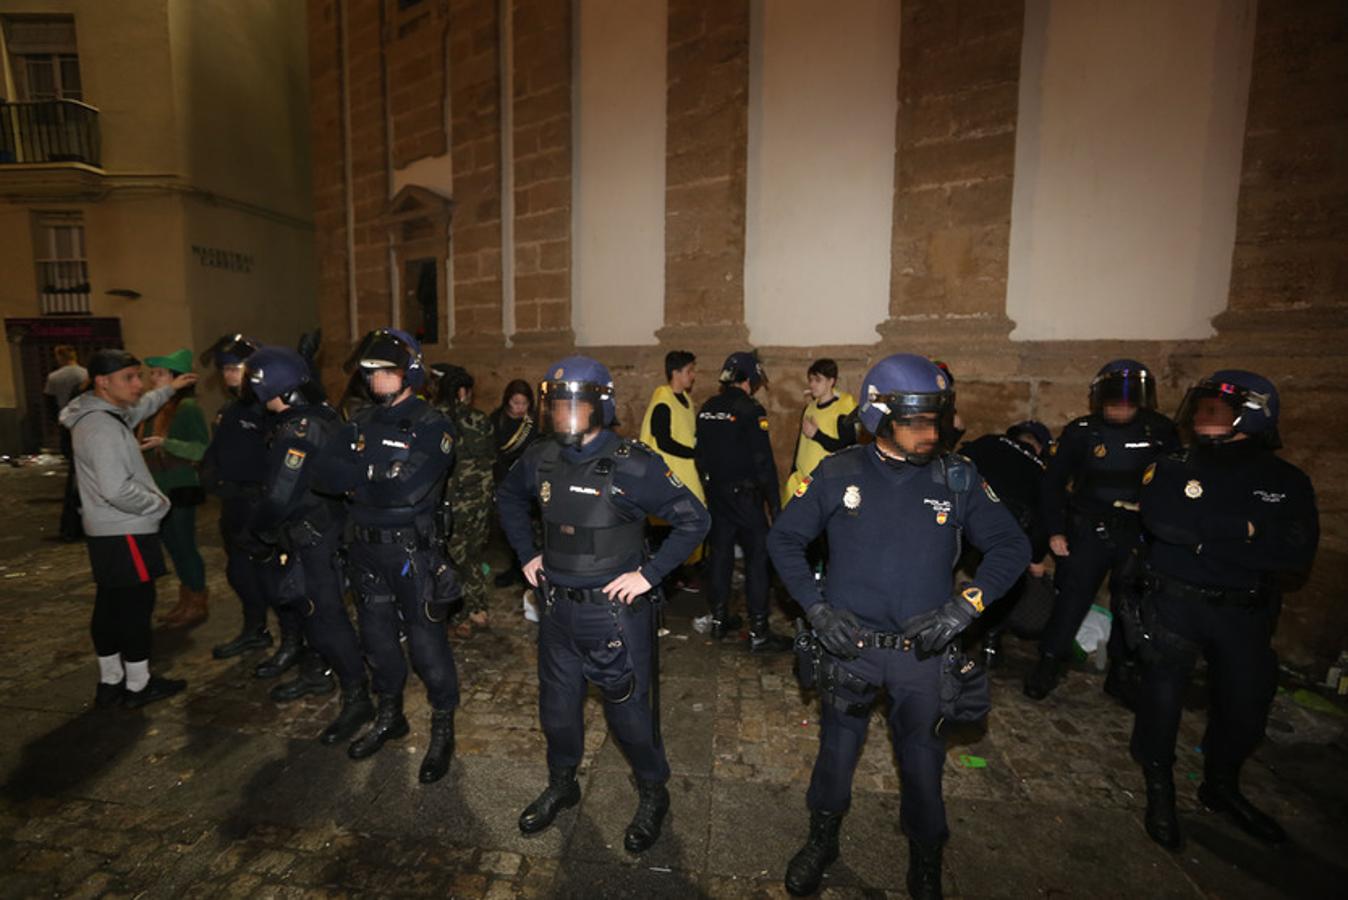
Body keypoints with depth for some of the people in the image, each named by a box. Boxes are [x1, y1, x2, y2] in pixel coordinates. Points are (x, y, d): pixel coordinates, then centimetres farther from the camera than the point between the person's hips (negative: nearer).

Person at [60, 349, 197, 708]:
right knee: (136, 606, 1)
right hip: (125, 534, -10)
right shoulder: (101, 428, -23)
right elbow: (118, 490, -29)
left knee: (110, 606, 16)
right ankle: (138, 685, 14)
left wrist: (169, 389, 35)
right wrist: (160, 503, -15)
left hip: (107, 533, 10)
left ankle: (110, 681, 28)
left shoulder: (104, 415, 7)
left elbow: (135, 410, 33)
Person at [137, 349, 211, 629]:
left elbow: (203, 450, -17)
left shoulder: (188, 407, -13)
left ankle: (199, 604, 15)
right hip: (158, 491, 7)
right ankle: (185, 603, 27)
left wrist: (165, 443, -25)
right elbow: (144, 445, 21)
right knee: (174, 548, 15)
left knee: (185, 547, 1)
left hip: (181, 491, -7)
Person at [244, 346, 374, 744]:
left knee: (326, 614, -3)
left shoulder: (298, 432, -24)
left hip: (312, 536, -10)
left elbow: (279, 496, -26)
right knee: (313, 606, 23)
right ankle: (317, 673, 42)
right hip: (326, 524, 10)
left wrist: (257, 527, -5)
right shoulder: (323, 415, 4)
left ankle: (357, 698, 7)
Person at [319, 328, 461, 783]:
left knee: (427, 643, 3)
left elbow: (406, 489, -23)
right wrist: (377, 479, -15)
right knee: (377, 637, 20)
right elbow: (327, 471, -3)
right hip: (367, 548, 7)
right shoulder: (362, 422, 7)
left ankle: (443, 729, 24)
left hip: (414, 552, -6)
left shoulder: (431, 426, -13)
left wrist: (356, 481, -9)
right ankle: (389, 717, 42)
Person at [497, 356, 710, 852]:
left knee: (628, 710, 11)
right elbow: (508, 497, 18)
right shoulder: (541, 459, -3)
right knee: (557, 705, 21)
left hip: (615, 610, -5)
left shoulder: (632, 464, -20)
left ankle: (653, 796, 38)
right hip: (558, 607, 5)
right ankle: (561, 786, 49)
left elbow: (693, 519, -16)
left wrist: (648, 574, -18)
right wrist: (526, 554, 9)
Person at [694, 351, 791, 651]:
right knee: (757, 559, 0)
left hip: (715, 492, 7)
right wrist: (774, 500, -9)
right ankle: (759, 632, 4)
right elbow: (763, 461, -16)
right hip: (744, 495, -7)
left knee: (719, 553, 15)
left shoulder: (707, 409, 6)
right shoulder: (750, 411, -15)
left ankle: (719, 620, 26)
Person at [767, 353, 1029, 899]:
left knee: (922, 763, 16)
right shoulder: (838, 474, -9)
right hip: (850, 644, 0)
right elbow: (784, 539, -2)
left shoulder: (957, 476, -6)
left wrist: (962, 608, -14)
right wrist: (817, 608, -11)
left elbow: (1011, 547, -1)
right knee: (837, 751, 18)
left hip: (924, 652, 1)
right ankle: (822, 840, 45)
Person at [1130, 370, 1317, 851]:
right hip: (1175, 605, -2)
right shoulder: (1172, 468, -4)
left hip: (1245, 613, 3)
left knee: (1245, 706, 15)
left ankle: (1221, 787, 42)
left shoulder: (1287, 482, 0)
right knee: (1163, 699, 4)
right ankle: (1160, 791, 26)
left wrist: (1205, 541, -20)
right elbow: (1162, 520, -22)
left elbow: (1297, 555, -12)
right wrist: (1244, 529, -18)